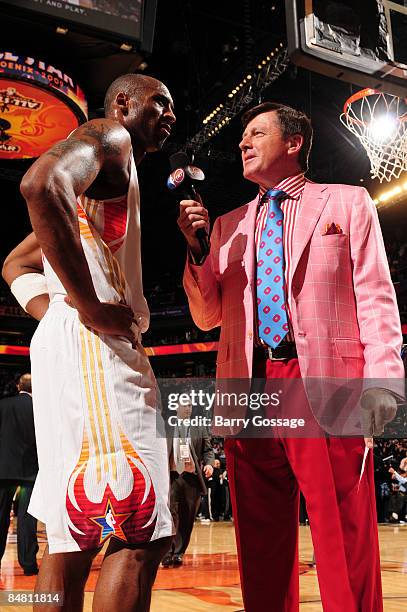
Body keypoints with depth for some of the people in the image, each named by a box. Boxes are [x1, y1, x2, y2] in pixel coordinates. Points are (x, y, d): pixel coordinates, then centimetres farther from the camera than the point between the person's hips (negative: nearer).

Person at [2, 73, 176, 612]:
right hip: (95, 345, -10)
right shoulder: (107, 136, 2)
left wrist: (55, 313, 14)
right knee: (142, 532, -12)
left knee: (74, 531, 10)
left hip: (64, 344, 10)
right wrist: (89, 307, -20)